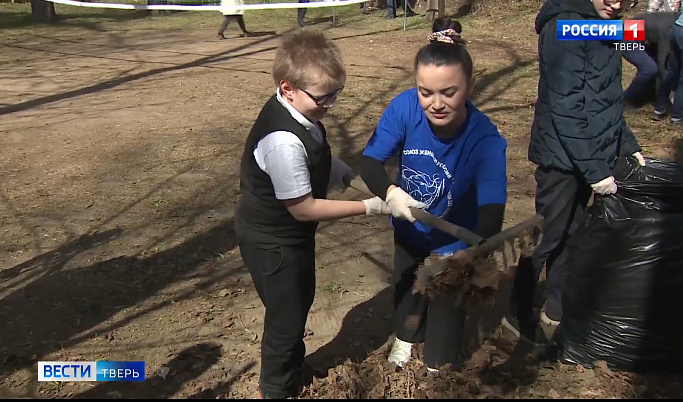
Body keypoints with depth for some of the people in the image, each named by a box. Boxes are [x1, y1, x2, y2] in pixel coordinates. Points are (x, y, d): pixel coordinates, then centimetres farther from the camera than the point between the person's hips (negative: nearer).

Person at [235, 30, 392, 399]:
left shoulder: (299, 111, -7)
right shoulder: (284, 141, -36)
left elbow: (318, 159, 11)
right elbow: (303, 208, -28)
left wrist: (353, 177, -3)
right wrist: (369, 206, -24)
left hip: (291, 235, 9)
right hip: (272, 244, -9)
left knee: (302, 300, 28)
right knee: (286, 315, 13)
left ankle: (295, 368, 56)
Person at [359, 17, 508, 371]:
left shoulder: (486, 140, -37)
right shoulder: (405, 107, -30)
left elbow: (491, 211, -43)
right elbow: (370, 162, -25)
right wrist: (390, 193, -47)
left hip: (454, 239, -3)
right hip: (408, 227, 4)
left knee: (447, 302, 18)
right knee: (406, 286, 30)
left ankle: (439, 365, 51)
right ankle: (406, 335, 64)